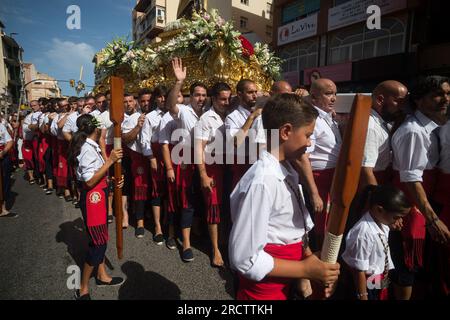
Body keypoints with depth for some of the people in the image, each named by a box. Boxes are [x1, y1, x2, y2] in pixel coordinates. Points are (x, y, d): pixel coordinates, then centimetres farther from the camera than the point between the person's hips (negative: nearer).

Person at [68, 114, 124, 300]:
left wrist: (112, 180, 4)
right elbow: (89, 181, -24)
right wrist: (110, 160, -24)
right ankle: (83, 290, 13)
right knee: (98, 242, -2)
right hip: (92, 197, -10)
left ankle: (102, 276, 36)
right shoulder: (88, 149, -20)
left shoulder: (90, 146, 9)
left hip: (98, 195, 10)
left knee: (101, 238, 19)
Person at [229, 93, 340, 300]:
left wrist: (311, 259, -3)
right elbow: (245, 259, -26)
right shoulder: (261, 182, -29)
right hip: (265, 287, -8)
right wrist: (305, 269, -19)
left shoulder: (287, 171, -2)